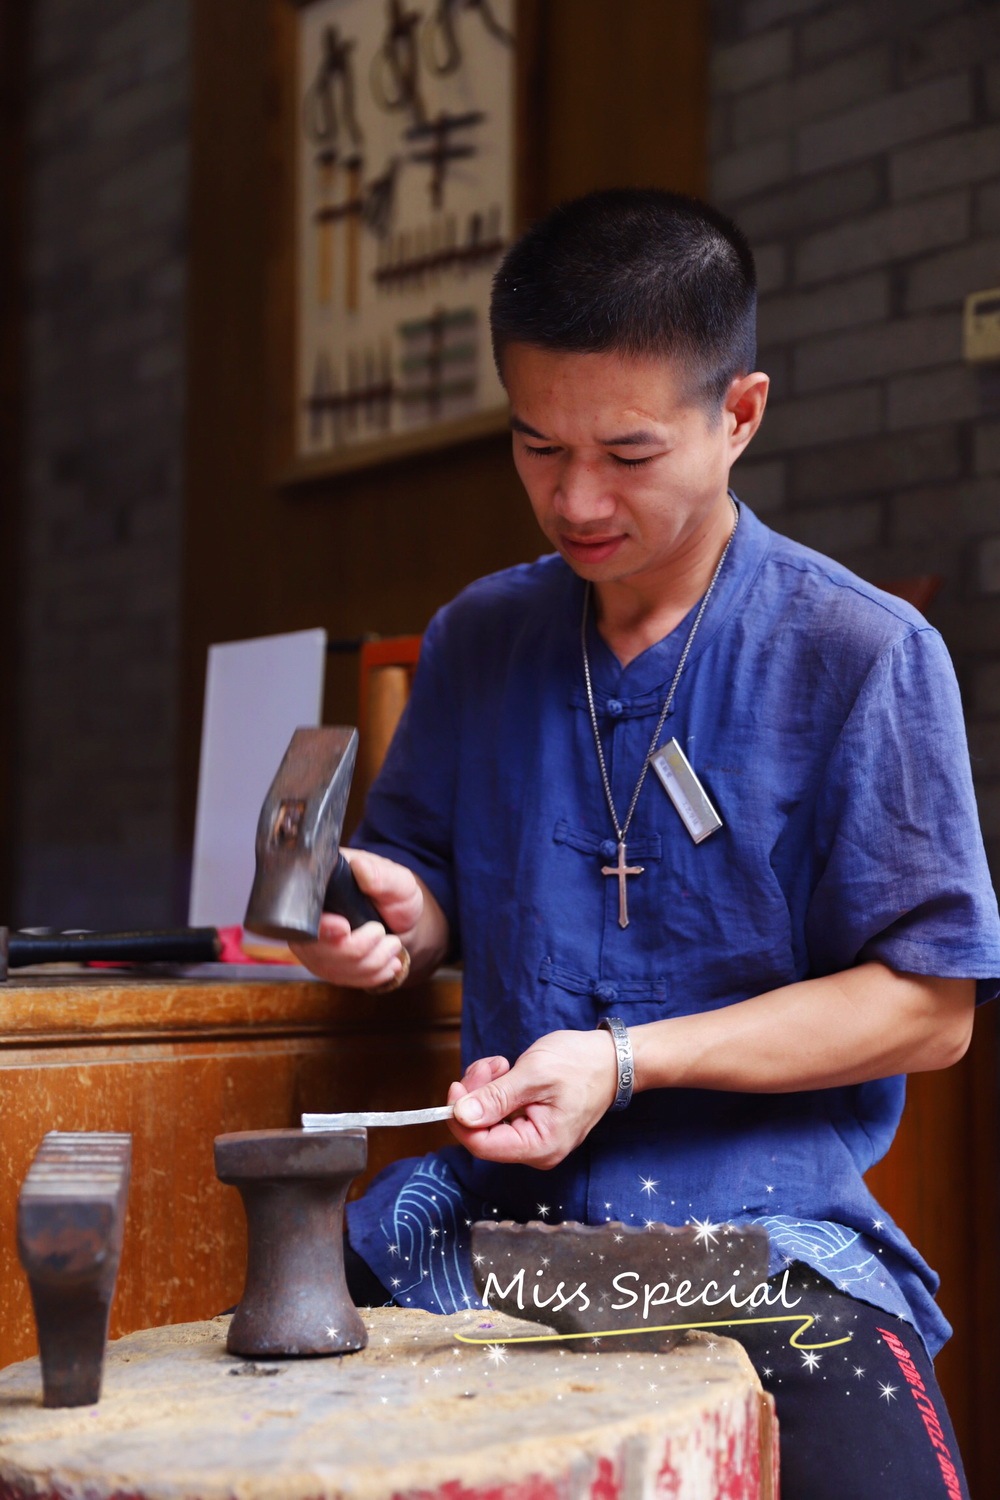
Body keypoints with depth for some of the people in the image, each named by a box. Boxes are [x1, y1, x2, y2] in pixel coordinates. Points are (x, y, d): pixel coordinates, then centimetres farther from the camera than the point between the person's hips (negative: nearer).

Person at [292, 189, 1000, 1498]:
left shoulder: (863, 657, -5)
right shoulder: (478, 641, 10)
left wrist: (626, 1063, -14)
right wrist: (394, 917, -2)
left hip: (766, 1211, -3)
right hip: (495, 1199, 3)